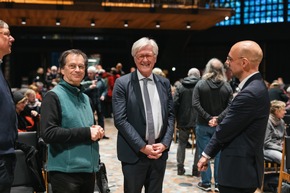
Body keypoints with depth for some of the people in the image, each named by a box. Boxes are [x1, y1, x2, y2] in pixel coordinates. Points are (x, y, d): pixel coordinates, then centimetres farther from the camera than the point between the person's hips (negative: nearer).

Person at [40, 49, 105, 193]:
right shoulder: (53, 96, -9)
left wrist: (97, 131, 1)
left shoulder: (85, 97, 15)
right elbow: (48, 133, -18)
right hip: (65, 171, -7)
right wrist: (86, 133, -18)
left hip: (89, 169, 7)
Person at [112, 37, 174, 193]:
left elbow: (170, 115, 8)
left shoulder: (164, 83, 8)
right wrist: (143, 147, -15)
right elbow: (120, 120, -11)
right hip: (134, 153, -3)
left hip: (159, 152, 4)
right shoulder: (122, 83, -5)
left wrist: (164, 143, -6)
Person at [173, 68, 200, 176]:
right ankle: (196, 168, 9)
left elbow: (175, 104, -4)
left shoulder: (180, 88, 1)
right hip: (198, 121, -1)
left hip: (183, 121, 2)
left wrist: (176, 119, 3)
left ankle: (180, 168, 14)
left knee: (182, 143, 15)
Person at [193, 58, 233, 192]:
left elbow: (196, 104, -13)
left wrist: (208, 118, -12)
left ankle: (206, 183, 13)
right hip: (221, 126, 1)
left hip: (203, 125, -1)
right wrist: (218, 119, -13)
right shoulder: (227, 86, -1)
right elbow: (230, 106, -9)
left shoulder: (200, 84, -5)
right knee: (219, 154, 9)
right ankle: (219, 183, 14)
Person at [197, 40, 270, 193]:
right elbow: (229, 126, 9)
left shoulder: (250, 93, -24)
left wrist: (207, 154, -1)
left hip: (239, 170, -9)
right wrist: (208, 154, 8)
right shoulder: (254, 86, 9)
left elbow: (225, 130, -18)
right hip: (243, 167, 9)